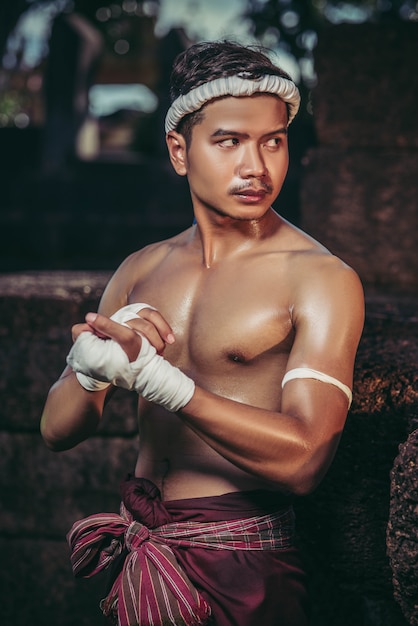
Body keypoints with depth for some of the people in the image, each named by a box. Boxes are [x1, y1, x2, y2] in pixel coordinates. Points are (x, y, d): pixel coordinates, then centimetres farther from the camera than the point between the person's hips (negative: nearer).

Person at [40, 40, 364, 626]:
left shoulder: (323, 279, -12)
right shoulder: (140, 271, 5)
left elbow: (302, 458, -24)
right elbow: (58, 429, 3)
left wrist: (151, 375, -30)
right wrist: (92, 365, -20)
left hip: (245, 568, -5)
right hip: (142, 554, 5)